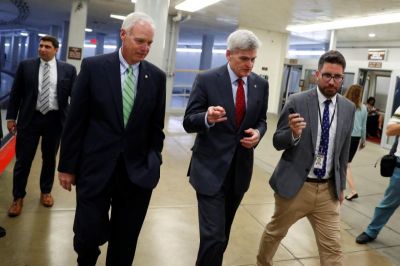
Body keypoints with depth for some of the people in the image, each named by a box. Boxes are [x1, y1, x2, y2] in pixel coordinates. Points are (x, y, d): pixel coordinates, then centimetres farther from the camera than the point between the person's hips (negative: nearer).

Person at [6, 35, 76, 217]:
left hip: (54, 119, 0)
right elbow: (15, 93, 5)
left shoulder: (68, 69, 0)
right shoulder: (25, 66, 2)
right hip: (30, 118, 0)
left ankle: (46, 192, 33)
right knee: (23, 160, 5)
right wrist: (11, 117, 2)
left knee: (49, 159, 14)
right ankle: (18, 197, 22)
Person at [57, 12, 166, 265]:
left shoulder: (157, 76, 2)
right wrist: (67, 166, 1)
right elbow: (76, 120, -1)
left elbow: (156, 126, 8)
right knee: (88, 236, 5)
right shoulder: (93, 66, -3)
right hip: (96, 167, -1)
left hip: (137, 171, 2)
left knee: (125, 244, 11)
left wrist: (153, 164, 5)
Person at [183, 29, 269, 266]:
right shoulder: (206, 80, -9)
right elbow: (189, 122, -9)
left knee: (223, 233, 20)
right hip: (211, 168, -4)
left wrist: (258, 133, -11)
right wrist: (207, 118, -31)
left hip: (241, 168, 5)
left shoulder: (261, 85, 3)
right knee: (214, 235, -7)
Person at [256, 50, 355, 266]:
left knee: (333, 249, 5)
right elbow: (277, 143, -7)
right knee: (275, 231, 18)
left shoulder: (348, 108, 2)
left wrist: (340, 185, 14)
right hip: (295, 185, -2)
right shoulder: (297, 102, -11)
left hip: (328, 190, 3)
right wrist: (294, 133, -28)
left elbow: (343, 150, 10)